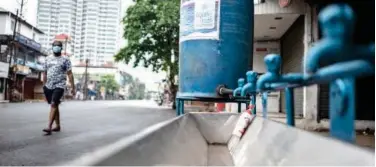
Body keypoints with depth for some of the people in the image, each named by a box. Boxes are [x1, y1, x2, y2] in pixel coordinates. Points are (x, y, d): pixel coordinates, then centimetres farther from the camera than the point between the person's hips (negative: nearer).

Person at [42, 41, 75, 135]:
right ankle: (58, 126, 23)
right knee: (54, 106, 12)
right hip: (48, 86, 5)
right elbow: (45, 73, 17)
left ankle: (49, 127, -18)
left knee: (54, 105, -16)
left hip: (59, 86, -5)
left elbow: (70, 74, -3)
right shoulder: (48, 59, 13)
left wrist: (73, 87, -7)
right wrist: (44, 86, 16)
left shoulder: (65, 60, 0)